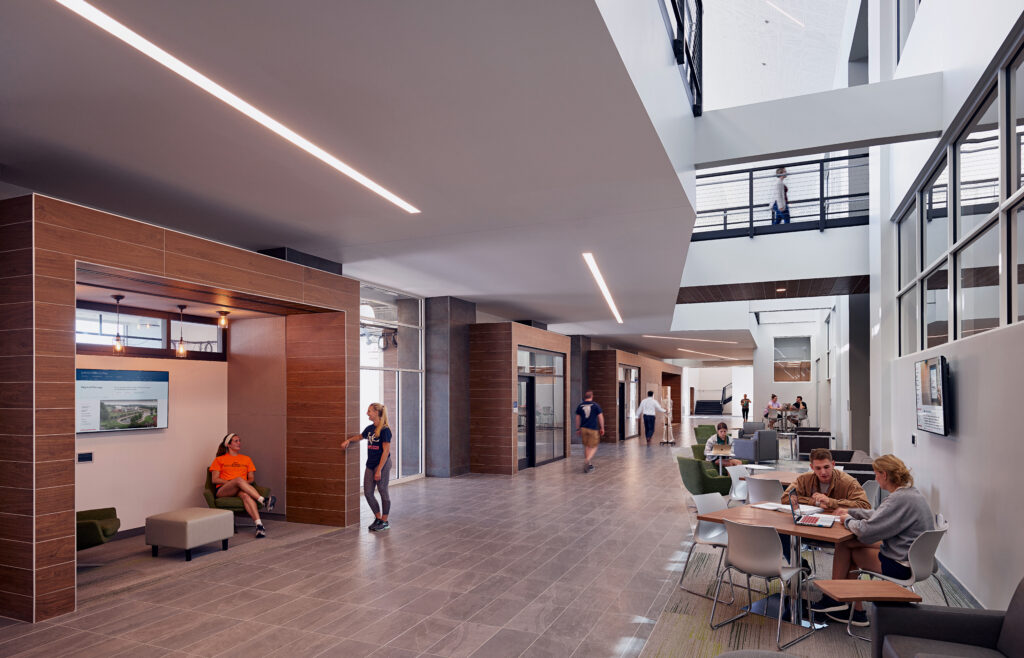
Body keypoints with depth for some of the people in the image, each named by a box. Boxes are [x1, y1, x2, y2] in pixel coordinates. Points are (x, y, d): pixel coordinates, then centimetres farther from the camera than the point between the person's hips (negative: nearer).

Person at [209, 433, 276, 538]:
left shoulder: (246, 459, 24)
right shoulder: (219, 460, 17)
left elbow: (251, 478, 17)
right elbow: (214, 479, 6)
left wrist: (245, 483, -7)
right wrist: (231, 482, -9)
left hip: (240, 489, 1)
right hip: (223, 490, -1)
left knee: (246, 495, -38)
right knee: (239, 479, -36)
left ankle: (259, 525, -57)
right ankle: (263, 501, -49)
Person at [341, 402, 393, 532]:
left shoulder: (385, 430, -15)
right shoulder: (369, 428, 8)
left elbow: (386, 451, -17)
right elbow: (360, 436, 31)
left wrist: (379, 470, -19)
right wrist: (348, 440, 13)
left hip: (382, 464, -8)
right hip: (370, 465, 8)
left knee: (383, 492, 3)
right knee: (368, 493, 8)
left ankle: (385, 521, 16)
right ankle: (378, 518, 24)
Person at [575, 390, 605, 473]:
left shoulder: (580, 406, 5)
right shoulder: (595, 405, -2)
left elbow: (578, 418, 9)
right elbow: (600, 417, -2)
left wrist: (578, 429, 18)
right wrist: (602, 428, 6)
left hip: (583, 429, 3)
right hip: (593, 429, -3)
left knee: (586, 447, 14)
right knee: (593, 447, 4)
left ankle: (589, 464, 20)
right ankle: (587, 460, -20)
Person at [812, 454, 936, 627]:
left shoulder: (900, 499, -26)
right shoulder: (910, 492, 7)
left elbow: (866, 530, -26)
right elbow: (880, 515, 21)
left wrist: (848, 520, -6)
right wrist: (850, 512, 20)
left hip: (901, 566, -9)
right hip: (911, 557, 9)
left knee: (845, 547, 1)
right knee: (846, 544, 9)